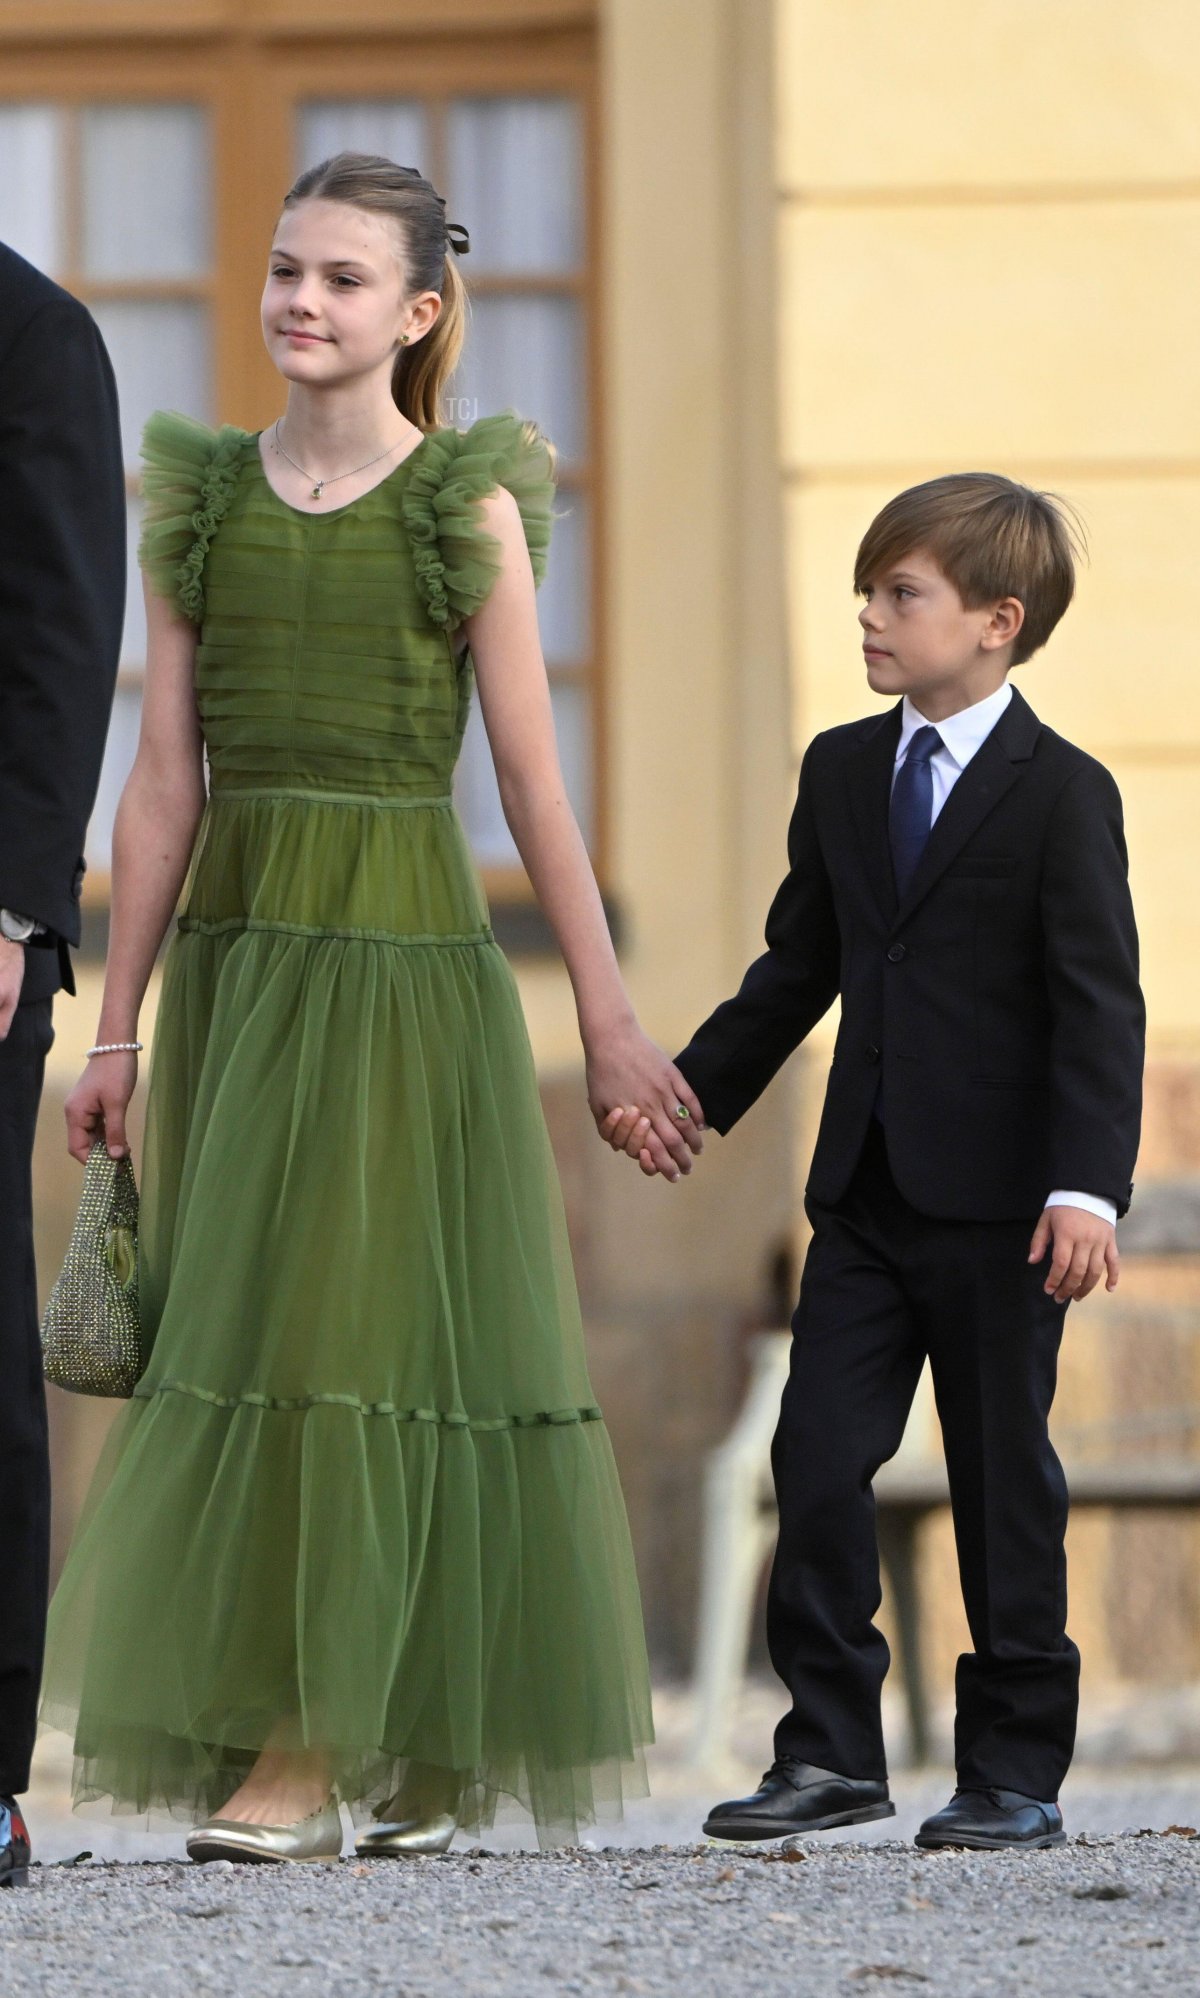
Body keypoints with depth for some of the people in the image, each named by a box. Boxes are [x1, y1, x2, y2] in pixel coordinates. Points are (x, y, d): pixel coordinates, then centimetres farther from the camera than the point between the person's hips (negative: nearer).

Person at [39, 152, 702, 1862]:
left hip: (408, 958, -4)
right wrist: (117, 1030, 7)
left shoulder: (471, 509, -1)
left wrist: (606, 1014, -2)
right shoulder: (203, 502, 9)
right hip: (235, 955, 4)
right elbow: (165, 781, 9)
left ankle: (305, 1754, -8)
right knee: (229, 1333, 4)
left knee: (362, 1328, -7)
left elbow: (532, 775, 0)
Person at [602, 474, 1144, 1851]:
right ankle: (830, 1750, 6)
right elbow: (795, 970, 20)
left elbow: (1100, 1005, -12)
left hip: (998, 1207, -5)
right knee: (818, 1458, -1)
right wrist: (689, 1093, 15)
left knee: (1005, 1482, 2)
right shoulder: (842, 772, 11)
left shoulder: (1062, 793, -7)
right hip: (864, 1193, 5)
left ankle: (1015, 1772, 11)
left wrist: (1086, 1186, -22)